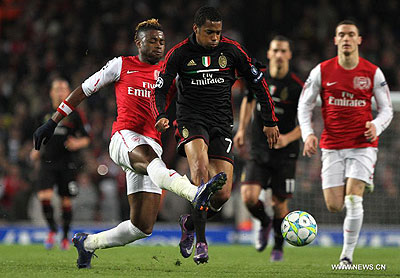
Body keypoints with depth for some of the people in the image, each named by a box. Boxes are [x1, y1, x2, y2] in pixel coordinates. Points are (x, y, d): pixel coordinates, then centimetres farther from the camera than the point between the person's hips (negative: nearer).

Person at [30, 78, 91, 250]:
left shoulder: (75, 114, 0)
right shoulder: (46, 113, 10)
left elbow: (86, 139, 2)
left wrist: (77, 144, -18)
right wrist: (36, 151, 10)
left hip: (68, 164, -2)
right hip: (47, 161, 2)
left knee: (66, 201, 3)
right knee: (44, 196, -15)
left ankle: (65, 236, 20)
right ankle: (52, 230, 7)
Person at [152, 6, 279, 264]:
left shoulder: (231, 50, 0)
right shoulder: (179, 53, -4)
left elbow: (258, 82, 10)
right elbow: (160, 89, -1)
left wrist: (270, 121, 10)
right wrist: (161, 116, -21)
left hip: (222, 123, 2)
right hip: (191, 119, -2)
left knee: (223, 194, -7)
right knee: (200, 168, -32)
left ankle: (190, 223, 26)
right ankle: (201, 242, -28)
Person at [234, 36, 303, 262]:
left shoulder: (297, 87, -10)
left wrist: (289, 137, -22)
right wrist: (242, 130, 16)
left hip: (285, 153, -2)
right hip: (259, 150, 2)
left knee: (280, 203, 2)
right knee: (249, 196, -14)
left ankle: (279, 246, 27)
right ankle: (264, 223, 19)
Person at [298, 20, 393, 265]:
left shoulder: (373, 73, -1)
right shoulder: (322, 71, 0)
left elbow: (387, 109, 6)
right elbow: (304, 105, 7)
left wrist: (377, 125, -16)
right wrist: (308, 133, -9)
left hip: (363, 145, -1)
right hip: (332, 147, 2)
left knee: (353, 201, -17)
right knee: (334, 206, -1)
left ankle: (347, 256, -4)